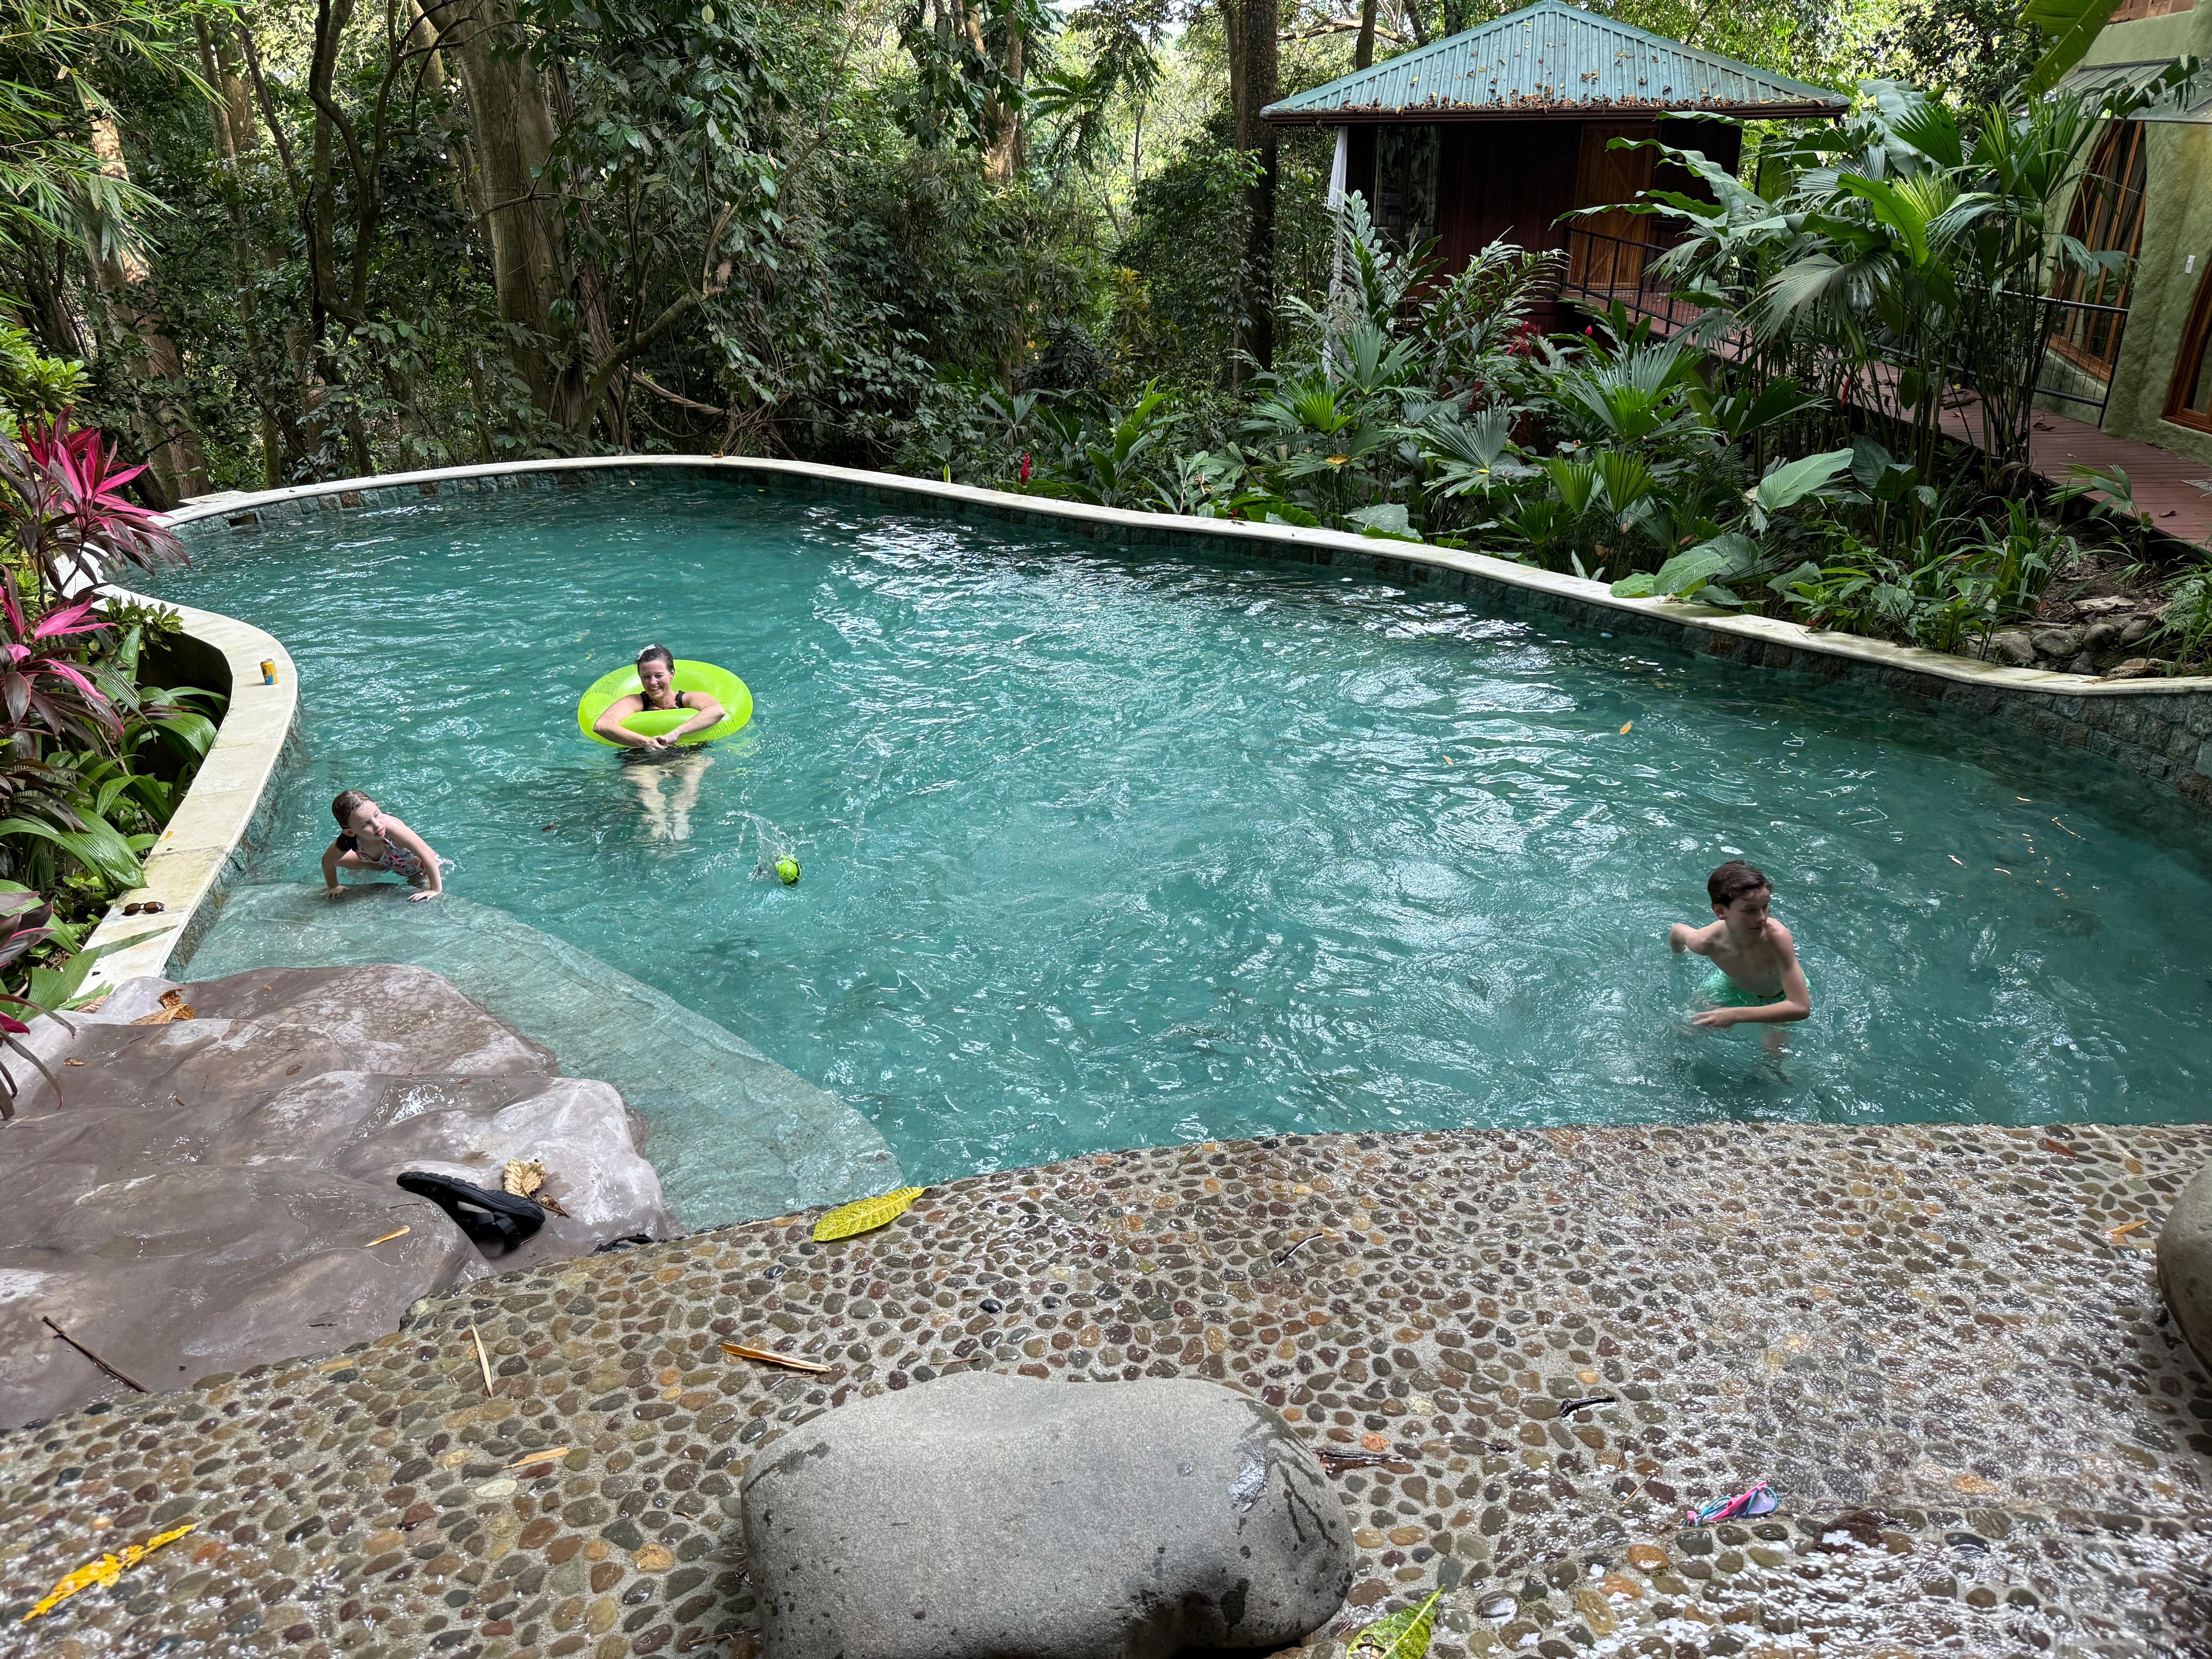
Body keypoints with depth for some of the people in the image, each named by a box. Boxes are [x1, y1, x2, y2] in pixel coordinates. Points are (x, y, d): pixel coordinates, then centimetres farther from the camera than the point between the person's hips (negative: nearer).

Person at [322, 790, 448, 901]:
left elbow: (428, 854, -42)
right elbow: (328, 859, -6)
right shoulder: (346, 841, -28)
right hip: (390, 865, 5)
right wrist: (333, 887, -1)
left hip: (422, 869, -5)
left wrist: (436, 890, -39)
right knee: (339, 861, 10)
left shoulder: (391, 826, -44)